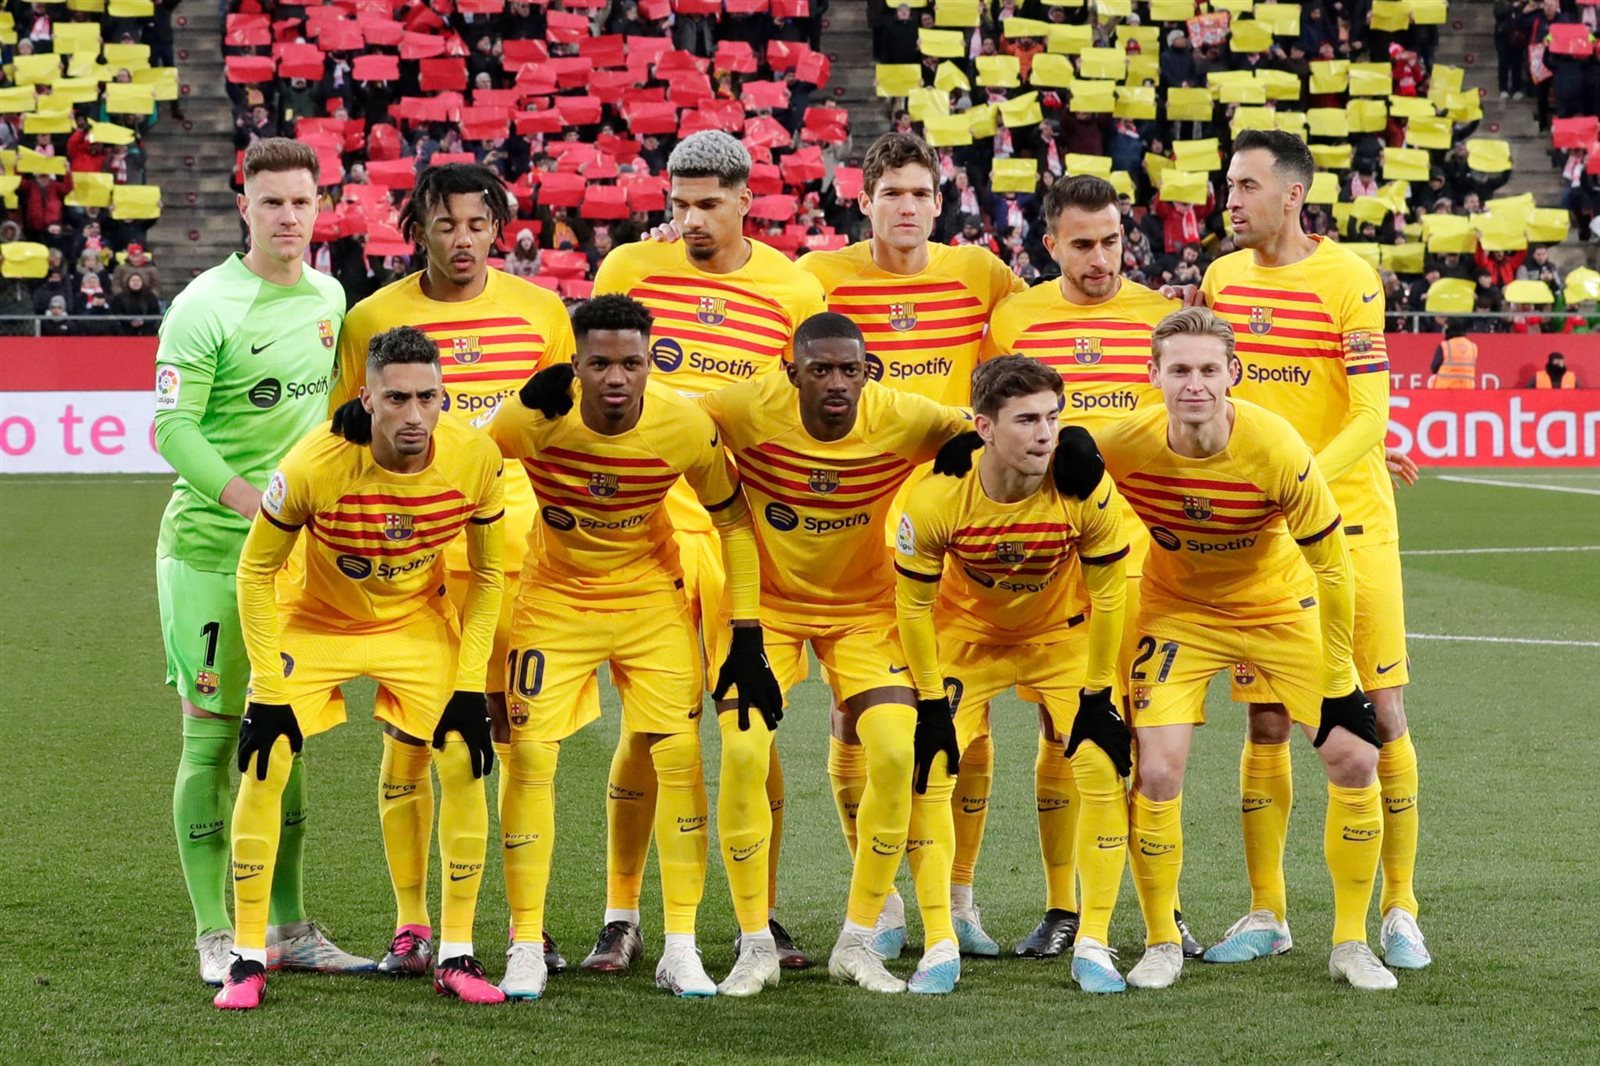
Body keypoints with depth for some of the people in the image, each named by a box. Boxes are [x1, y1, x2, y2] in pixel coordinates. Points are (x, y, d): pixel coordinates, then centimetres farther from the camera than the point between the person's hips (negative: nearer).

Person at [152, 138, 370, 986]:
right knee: (213, 733, -3)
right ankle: (215, 936, 3)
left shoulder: (328, 297, 10)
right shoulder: (205, 307, -11)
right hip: (210, 545, -6)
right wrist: (255, 501, -26)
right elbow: (173, 427, -15)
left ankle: (289, 926, 20)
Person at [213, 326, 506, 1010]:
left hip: (419, 625, 2)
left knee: (462, 762, -10)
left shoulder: (475, 459, -23)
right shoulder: (313, 465, -31)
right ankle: (248, 958, -3)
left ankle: (454, 954, 3)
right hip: (315, 621, -2)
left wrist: (469, 687, -11)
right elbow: (255, 571, -16)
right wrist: (268, 691, -18)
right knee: (264, 763, -14)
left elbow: (487, 576, -7)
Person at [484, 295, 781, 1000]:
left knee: (679, 755, -7)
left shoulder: (686, 427, -21)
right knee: (526, 755, -8)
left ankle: (680, 948, 3)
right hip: (555, 593, 0)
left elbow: (733, 521, -8)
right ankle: (526, 949, 4)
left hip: (651, 595, 1)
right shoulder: (530, 419, -25)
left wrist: (747, 640, -9)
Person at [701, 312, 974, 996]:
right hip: (765, 601, -1)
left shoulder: (904, 420, -20)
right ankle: (755, 943, 0)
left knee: (897, 754, -14)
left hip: (864, 607, 1)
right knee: (743, 754, -17)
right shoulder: (749, 410, -23)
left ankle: (858, 939, 4)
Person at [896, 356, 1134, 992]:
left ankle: (1092, 945, -4)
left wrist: (1097, 693, -12)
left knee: (1102, 767, -14)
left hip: (1063, 633, 0)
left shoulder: (1085, 489, -30)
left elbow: (1107, 595, -15)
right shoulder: (938, 497, -30)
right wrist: (932, 699, -12)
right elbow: (913, 603, -14)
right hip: (966, 633, 0)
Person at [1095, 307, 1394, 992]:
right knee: (1155, 773, -15)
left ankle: (1350, 943, 9)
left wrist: (1337, 680, -14)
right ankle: (1162, 944, 5)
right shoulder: (1123, 448, -25)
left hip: (1283, 609, 0)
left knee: (1355, 761, -8)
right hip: (1177, 610, 0)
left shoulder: (1278, 451, -29)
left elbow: (1332, 567, -18)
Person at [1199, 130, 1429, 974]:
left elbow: (1372, 416, -14)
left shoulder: (1347, 279, -9)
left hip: (1349, 523, -4)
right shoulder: (1221, 279, 7)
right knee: (1265, 724, 4)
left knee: (1380, 714, -3)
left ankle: (1399, 910, 7)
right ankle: (1265, 914, 12)